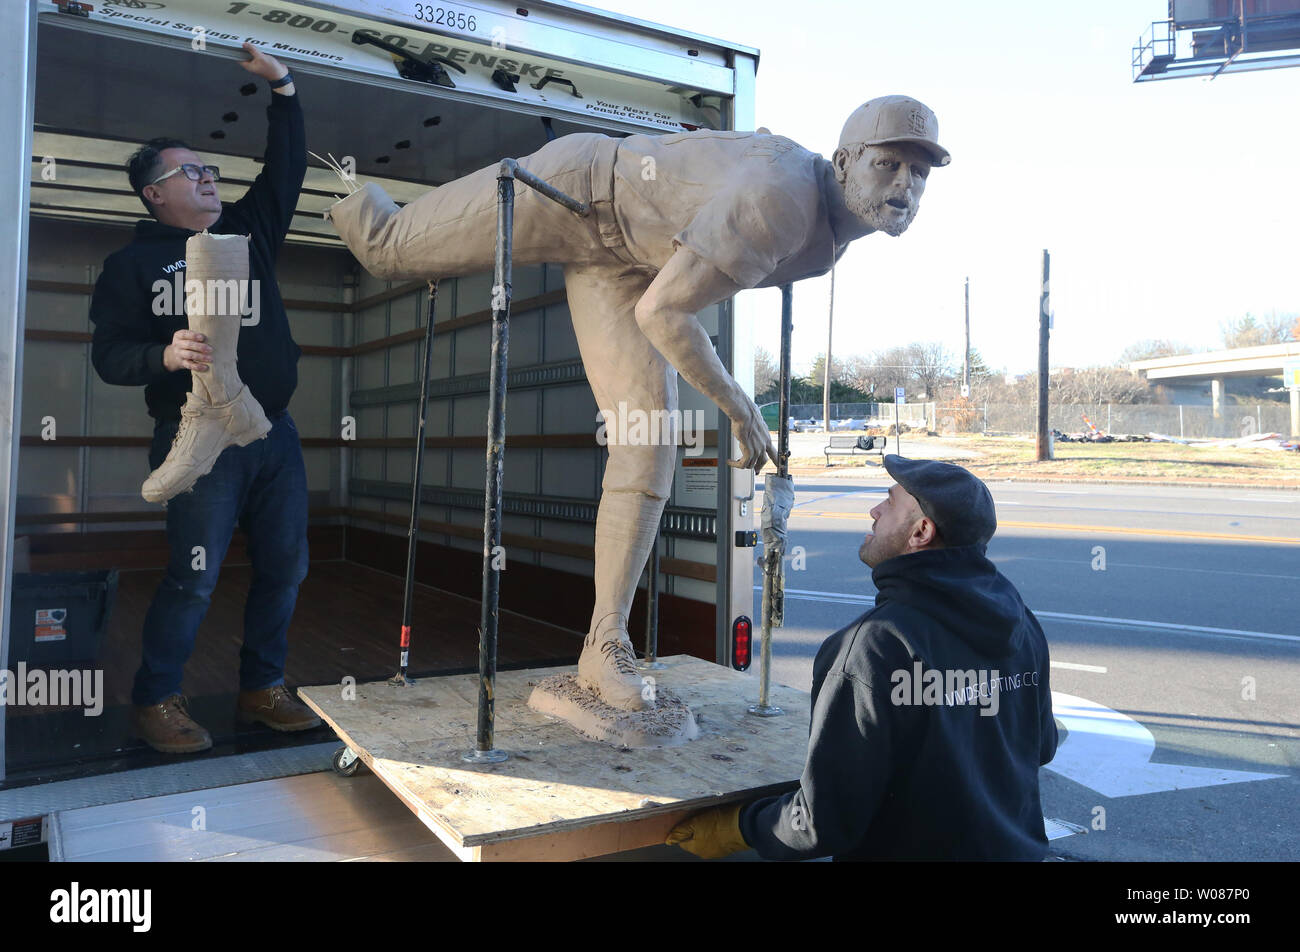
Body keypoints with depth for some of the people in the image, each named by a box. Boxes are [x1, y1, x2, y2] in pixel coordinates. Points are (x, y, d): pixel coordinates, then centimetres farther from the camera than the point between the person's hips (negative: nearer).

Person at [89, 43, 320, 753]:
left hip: (274, 435, 6)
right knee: (196, 576, -8)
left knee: (285, 567, 5)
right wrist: (166, 355, -24)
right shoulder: (132, 263, 3)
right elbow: (108, 355, -5)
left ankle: (262, 687, 19)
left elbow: (288, 166, 19)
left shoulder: (247, 230, 17)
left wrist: (282, 87, 12)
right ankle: (156, 700, 9)